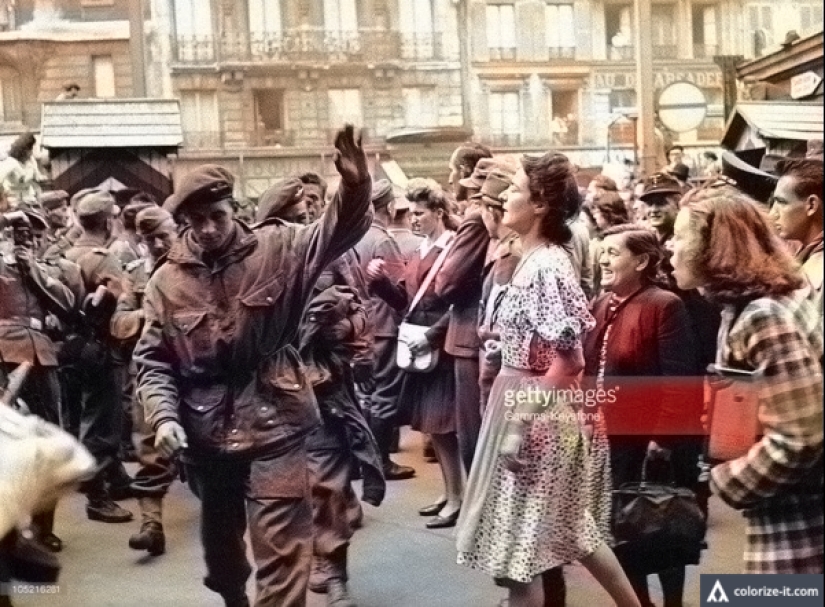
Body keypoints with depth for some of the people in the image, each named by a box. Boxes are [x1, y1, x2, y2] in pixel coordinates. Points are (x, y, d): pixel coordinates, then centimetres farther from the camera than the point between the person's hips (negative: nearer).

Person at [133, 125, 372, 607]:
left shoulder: (276, 249, -4)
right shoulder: (167, 281, 0)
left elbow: (338, 231, -17)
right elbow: (152, 359, 2)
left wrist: (355, 185, -37)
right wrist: (163, 415, -12)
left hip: (274, 423, -3)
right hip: (206, 432, 4)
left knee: (282, 547, -3)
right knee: (220, 534, 25)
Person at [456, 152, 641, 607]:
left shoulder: (547, 266, -19)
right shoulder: (533, 261, 9)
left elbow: (568, 360, -23)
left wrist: (523, 423, -22)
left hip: (534, 412, -9)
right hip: (521, 402, 9)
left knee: (519, 537, 3)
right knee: (565, 527, 21)